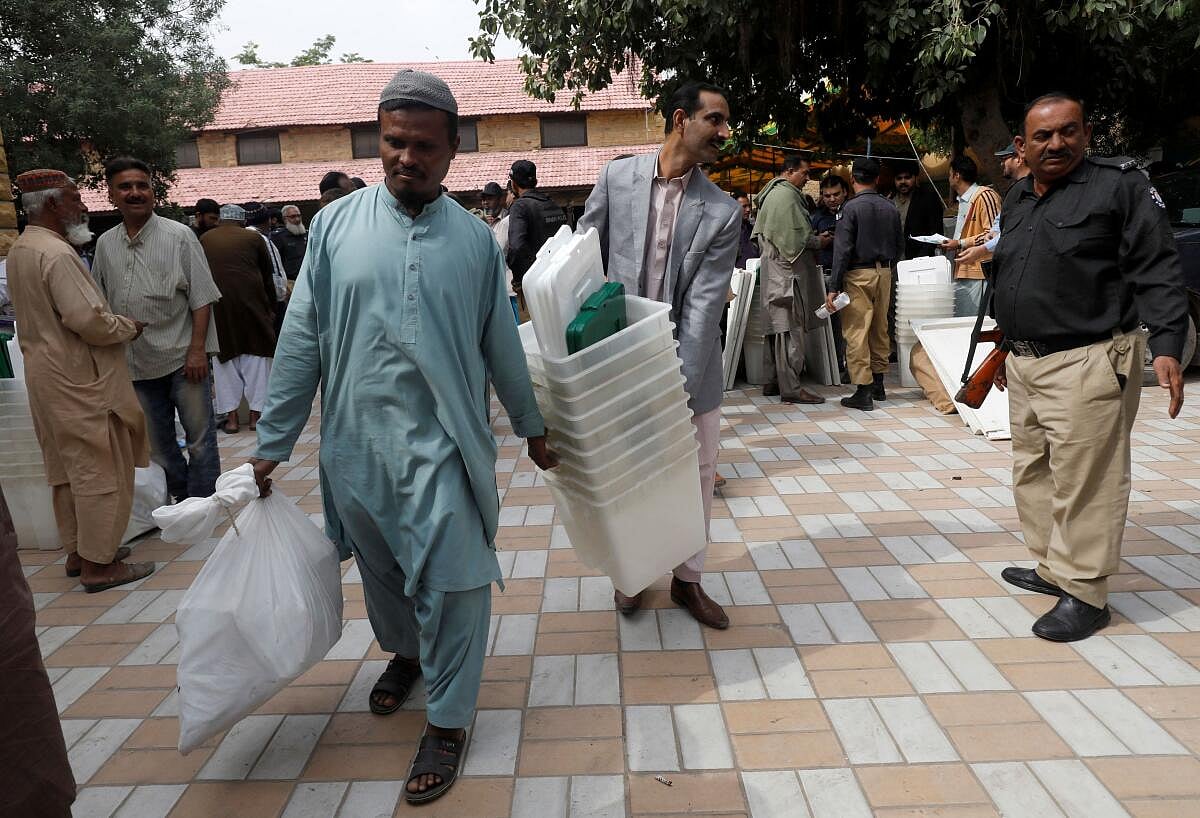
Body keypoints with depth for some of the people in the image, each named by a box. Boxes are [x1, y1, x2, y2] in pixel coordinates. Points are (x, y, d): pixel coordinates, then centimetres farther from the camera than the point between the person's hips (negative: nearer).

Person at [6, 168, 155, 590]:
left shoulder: (19, 249, 13)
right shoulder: (56, 253, -19)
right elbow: (88, 320, -25)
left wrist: (114, 322, 13)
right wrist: (130, 327, -8)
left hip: (46, 373, 10)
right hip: (78, 379, -10)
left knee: (68, 467, 17)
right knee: (99, 469, -3)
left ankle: (77, 551, 28)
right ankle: (98, 564, 4)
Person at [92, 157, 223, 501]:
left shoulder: (179, 236, -4)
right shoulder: (105, 244, 8)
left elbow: (201, 298, -8)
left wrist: (197, 349, -15)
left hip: (182, 358, -5)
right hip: (136, 363, 5)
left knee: (200, 439, 1)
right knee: (158, 446, 14)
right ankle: (182, 502, 29)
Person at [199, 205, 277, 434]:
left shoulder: (204, 240, 11)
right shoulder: (253, 238, 8)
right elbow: (268, 276, 12)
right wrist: (271, 309, 22)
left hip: (218, 305, 1)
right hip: (251, 302, -1)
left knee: (225, 358, 8)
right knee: (256, 356, 6)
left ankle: (231, 417, 8)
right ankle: (255, 414, 7)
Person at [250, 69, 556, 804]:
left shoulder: (475, 239, 0)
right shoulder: (336, 224, 0)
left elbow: (502, 346, 8)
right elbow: (302, 340, 2)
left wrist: (533, 428, 14)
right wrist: (272, 442, 3)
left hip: (442, 445, -1)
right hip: (356, 443, 2)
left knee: (451, 583, 0)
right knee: (381, 571, 20)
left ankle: (448, 720, 20)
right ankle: (404, 653, 49)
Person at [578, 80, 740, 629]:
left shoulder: (722, 212, -6)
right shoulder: (617, 177, -2)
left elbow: (703, 308, -13)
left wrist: (679, 389, -20)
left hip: (689, 365, 0)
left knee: (697, 473, 10)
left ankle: (687, 579, 31)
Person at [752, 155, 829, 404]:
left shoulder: (773, 193, 20)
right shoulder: (786, 195, -12)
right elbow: (793, 236, -19)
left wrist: (814, 238, 16)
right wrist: (819, 242, -6)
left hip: (775, 268, 11)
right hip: (786, 270, -11)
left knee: (776, 327, 11)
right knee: (790, 328, -10)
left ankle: (772, 382, 16)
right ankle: (790, 388, -8)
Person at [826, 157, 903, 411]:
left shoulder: (851, 208, -10)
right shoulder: (891, 208, 6)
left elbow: (842, 249, -15)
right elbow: (900, 245, 12)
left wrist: (834, 287, -14)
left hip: (858, 275, -6)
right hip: (884, 273, 6)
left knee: (856, 332, -3)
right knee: (880, 328, 16)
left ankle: (863, 391, -4)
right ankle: (878, 384, 27)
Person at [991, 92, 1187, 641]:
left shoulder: (1120, 185, -3)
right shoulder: (1015, 201, 16)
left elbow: (1156, 271, -9)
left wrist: (1166, 346, -19)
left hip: (1087, 364, -7)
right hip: (1024, 365, 8)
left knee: (1083, 482, -6)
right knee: (1032, 473, 13)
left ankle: (1084, 594, 5)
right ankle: (1052, 569, 27)